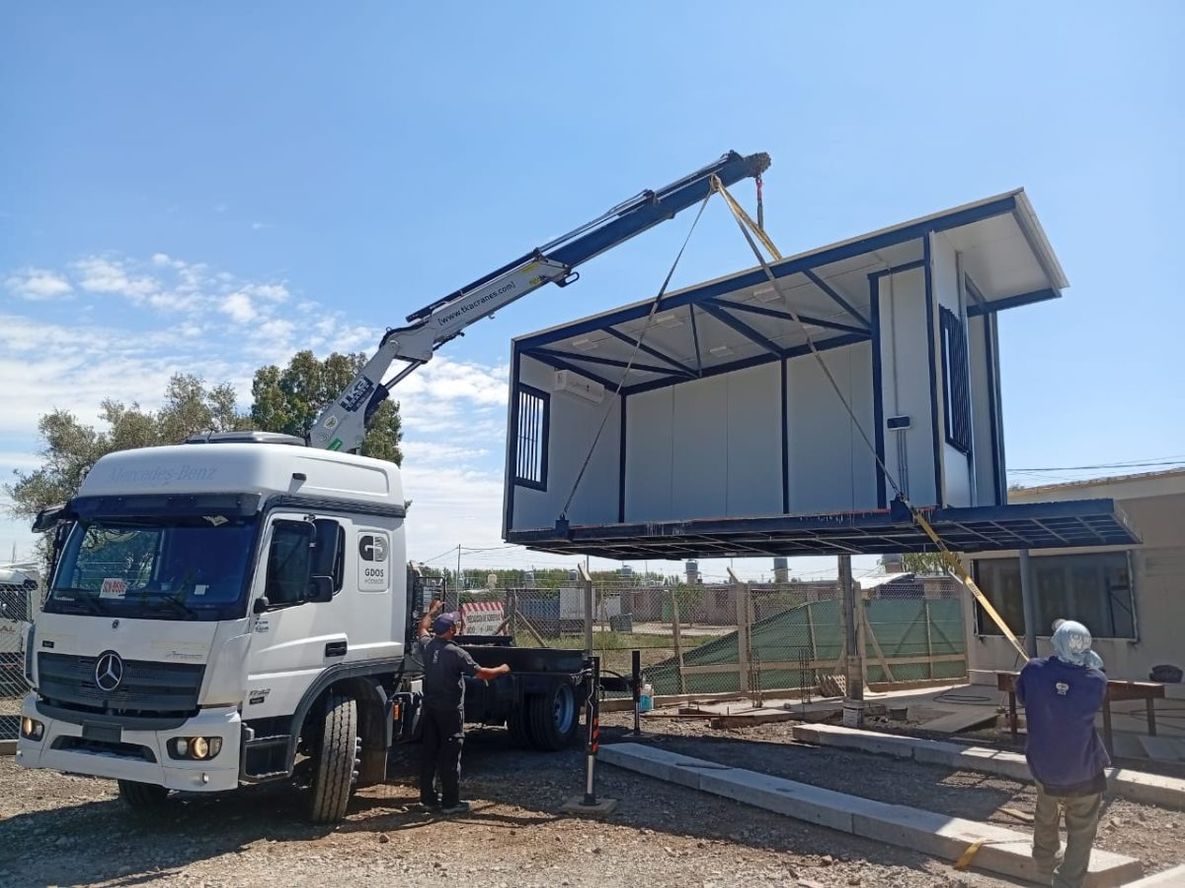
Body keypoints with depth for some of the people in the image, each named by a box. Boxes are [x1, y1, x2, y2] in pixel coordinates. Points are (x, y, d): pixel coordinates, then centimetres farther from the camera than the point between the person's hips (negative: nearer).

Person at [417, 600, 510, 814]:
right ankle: (450, 802, 3)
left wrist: (432, 611, 41)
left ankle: (428, 797, 20)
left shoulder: (427, 646, 1)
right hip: (450, 710, -7)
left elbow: (423, 628, 25)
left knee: (429, 752, 13)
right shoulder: (455, 653, -18)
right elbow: (481, 673, -16)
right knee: (450, 756, -1)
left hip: (430, 708, 7)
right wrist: (501, 669, 2)